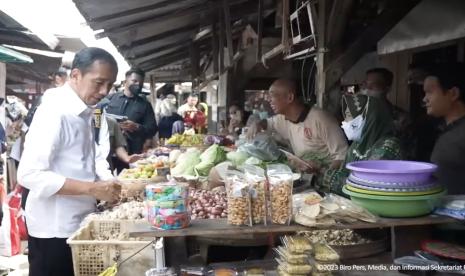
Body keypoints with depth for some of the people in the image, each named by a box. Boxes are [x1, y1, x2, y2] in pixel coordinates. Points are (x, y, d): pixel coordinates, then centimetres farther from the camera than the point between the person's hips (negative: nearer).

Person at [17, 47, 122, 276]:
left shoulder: (84, 112, 6)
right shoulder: (55, 111, -20)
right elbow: (30, 174, -25)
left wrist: (110, 186, -6)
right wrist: (93, 188, -27)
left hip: (80, 221, 8)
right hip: (54, 227, -8)